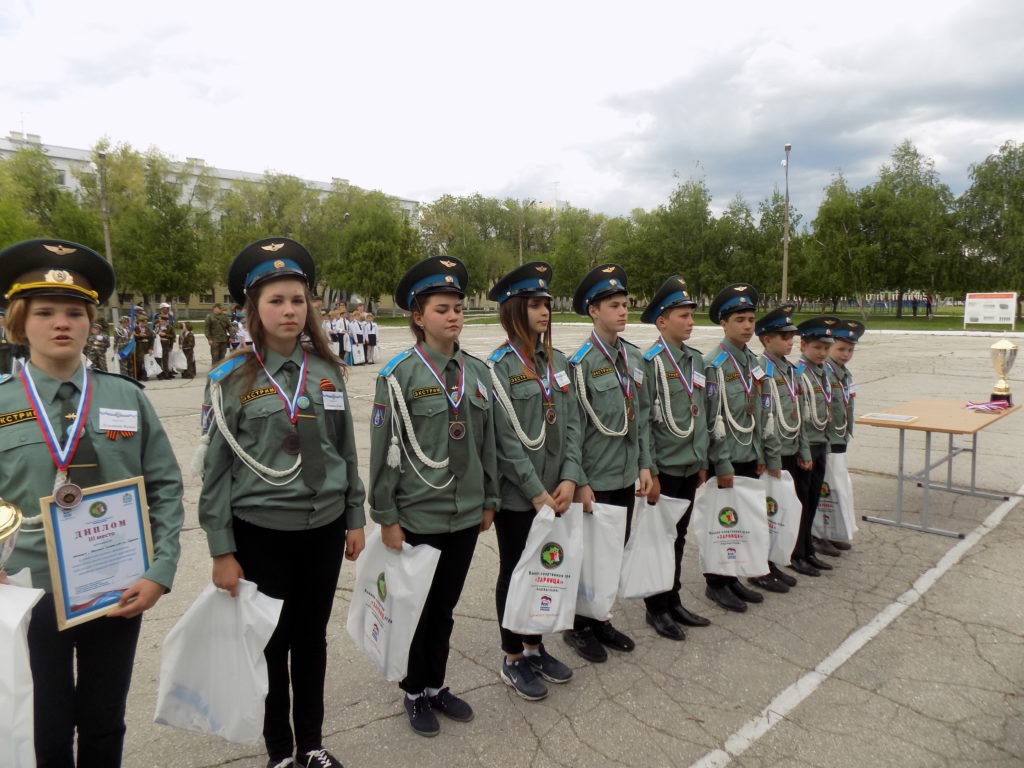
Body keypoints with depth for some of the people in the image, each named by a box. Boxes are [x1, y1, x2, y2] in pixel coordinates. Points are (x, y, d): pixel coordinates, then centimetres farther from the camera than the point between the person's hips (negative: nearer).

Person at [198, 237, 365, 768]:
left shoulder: (327, 371, 2)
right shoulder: (231, 379, -8)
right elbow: (216, 468, -5)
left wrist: (355, 519, 8)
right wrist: (222, 551, -5)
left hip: (324, 528, 3)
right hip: (261, 532, -3)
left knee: (312, 636, 16)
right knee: (272, 642, 13)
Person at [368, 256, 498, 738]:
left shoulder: (476, 371, 3)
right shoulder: (398, 374, -11)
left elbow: (486, 442, 9)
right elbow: (384, 449, -11)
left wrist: (488, 500, 11)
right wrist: (386, 518, -10)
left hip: (465, 514, 4)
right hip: (418, 516, -4)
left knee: (445, 607, 19)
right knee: (418, 610, 14)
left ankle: (437, 686, 39)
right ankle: (415, 693, 35)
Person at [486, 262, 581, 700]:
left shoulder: (557, 361, 6)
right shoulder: (498, 365, -13)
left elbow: (571, 424, 5)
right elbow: (505, 439, -16)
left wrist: (569, 478, -6)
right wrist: (536, 491, -16)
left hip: (553, 491, 6)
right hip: (517, 495, -6)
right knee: (515, 572, 9)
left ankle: (534, 647, 37)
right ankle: (513, 660, 27)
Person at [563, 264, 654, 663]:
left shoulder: (633, 356, 5)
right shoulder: (580, 362, -15)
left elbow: (641, 416, 10)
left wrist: (644, 464, 7)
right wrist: (579, 483, -15)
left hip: (626, 477, 6)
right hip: (595, 480, -6)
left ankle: (601, 620, 36)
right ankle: (579, 627, 29)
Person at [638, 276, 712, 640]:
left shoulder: (696, 360, 8)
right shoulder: (650, 362, -14)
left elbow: (701, 415, 13)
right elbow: (642, 422, -16)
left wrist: (702, 461, 13)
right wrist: (650, 472, -16)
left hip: (689, 467, 7)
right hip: (664, 469, -7)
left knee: (678, 538, 17)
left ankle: (674, 602, 32)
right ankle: (656, 609, 23)